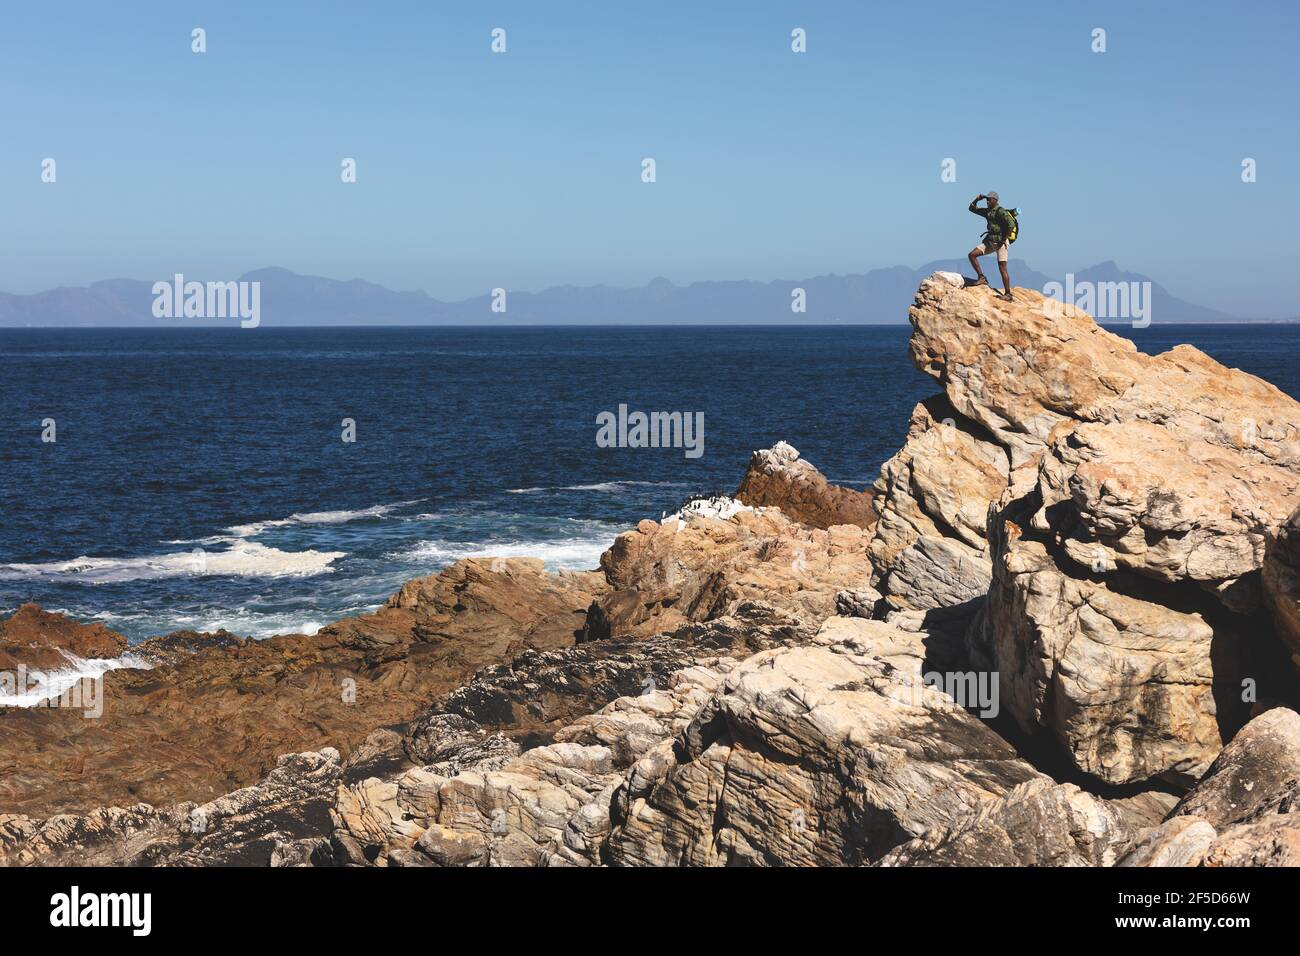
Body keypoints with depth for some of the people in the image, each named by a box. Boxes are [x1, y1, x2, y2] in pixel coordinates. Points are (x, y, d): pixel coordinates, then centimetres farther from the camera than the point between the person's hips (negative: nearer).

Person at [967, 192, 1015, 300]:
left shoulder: (1001, 212, -14)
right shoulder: (987, 211, 11)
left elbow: (1011, 225, -25)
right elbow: (972, 208, 21)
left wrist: (1003, 240, -19)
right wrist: (977, 199, 3)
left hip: (1000, 242, -8)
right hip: (990, 241, 8)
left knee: (1002, 268, -9)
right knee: (972, 255, -2)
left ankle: (1008, 294, -5)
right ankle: (982, 278, 4)